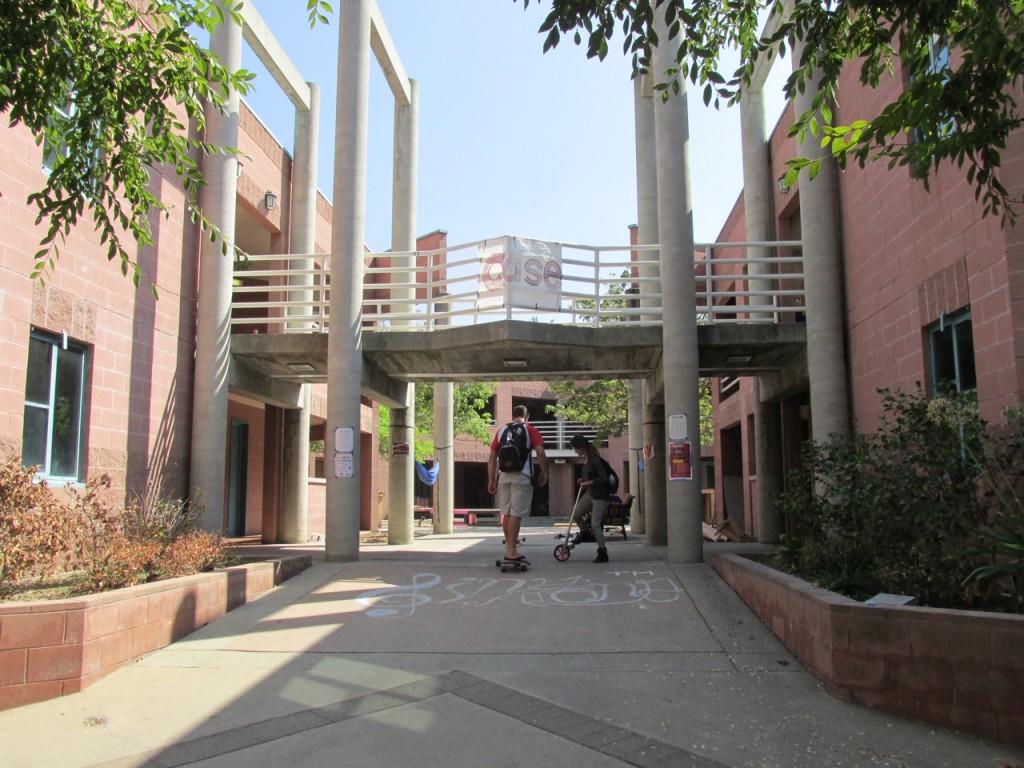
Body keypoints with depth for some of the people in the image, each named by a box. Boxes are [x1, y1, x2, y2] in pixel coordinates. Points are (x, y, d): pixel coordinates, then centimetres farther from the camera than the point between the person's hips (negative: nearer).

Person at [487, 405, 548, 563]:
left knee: (505, 513, 12)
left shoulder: (501, 431, 15)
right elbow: (540, 452, -7)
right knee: (516, 513, -6)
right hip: (522, 476, -4)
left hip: (503, 476, 4)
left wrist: (491, 480, 13)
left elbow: (492, 457, 11)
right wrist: (544, 472, 4)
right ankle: (511, 552, -9)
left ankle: (509, 546, 21)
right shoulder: (530, 430, 4)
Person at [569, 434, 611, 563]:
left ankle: (603, 553, 1)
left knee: (595, 524, -8)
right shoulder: (585, 459, 5)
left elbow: (603, 478, -27)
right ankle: (585, 533, 38)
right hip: (590, 493, 9)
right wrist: (582, 480, 3)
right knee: (576, 514, 13)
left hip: (600, 495, -9)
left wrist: (587, 483, -28)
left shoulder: (595, 460, -22)